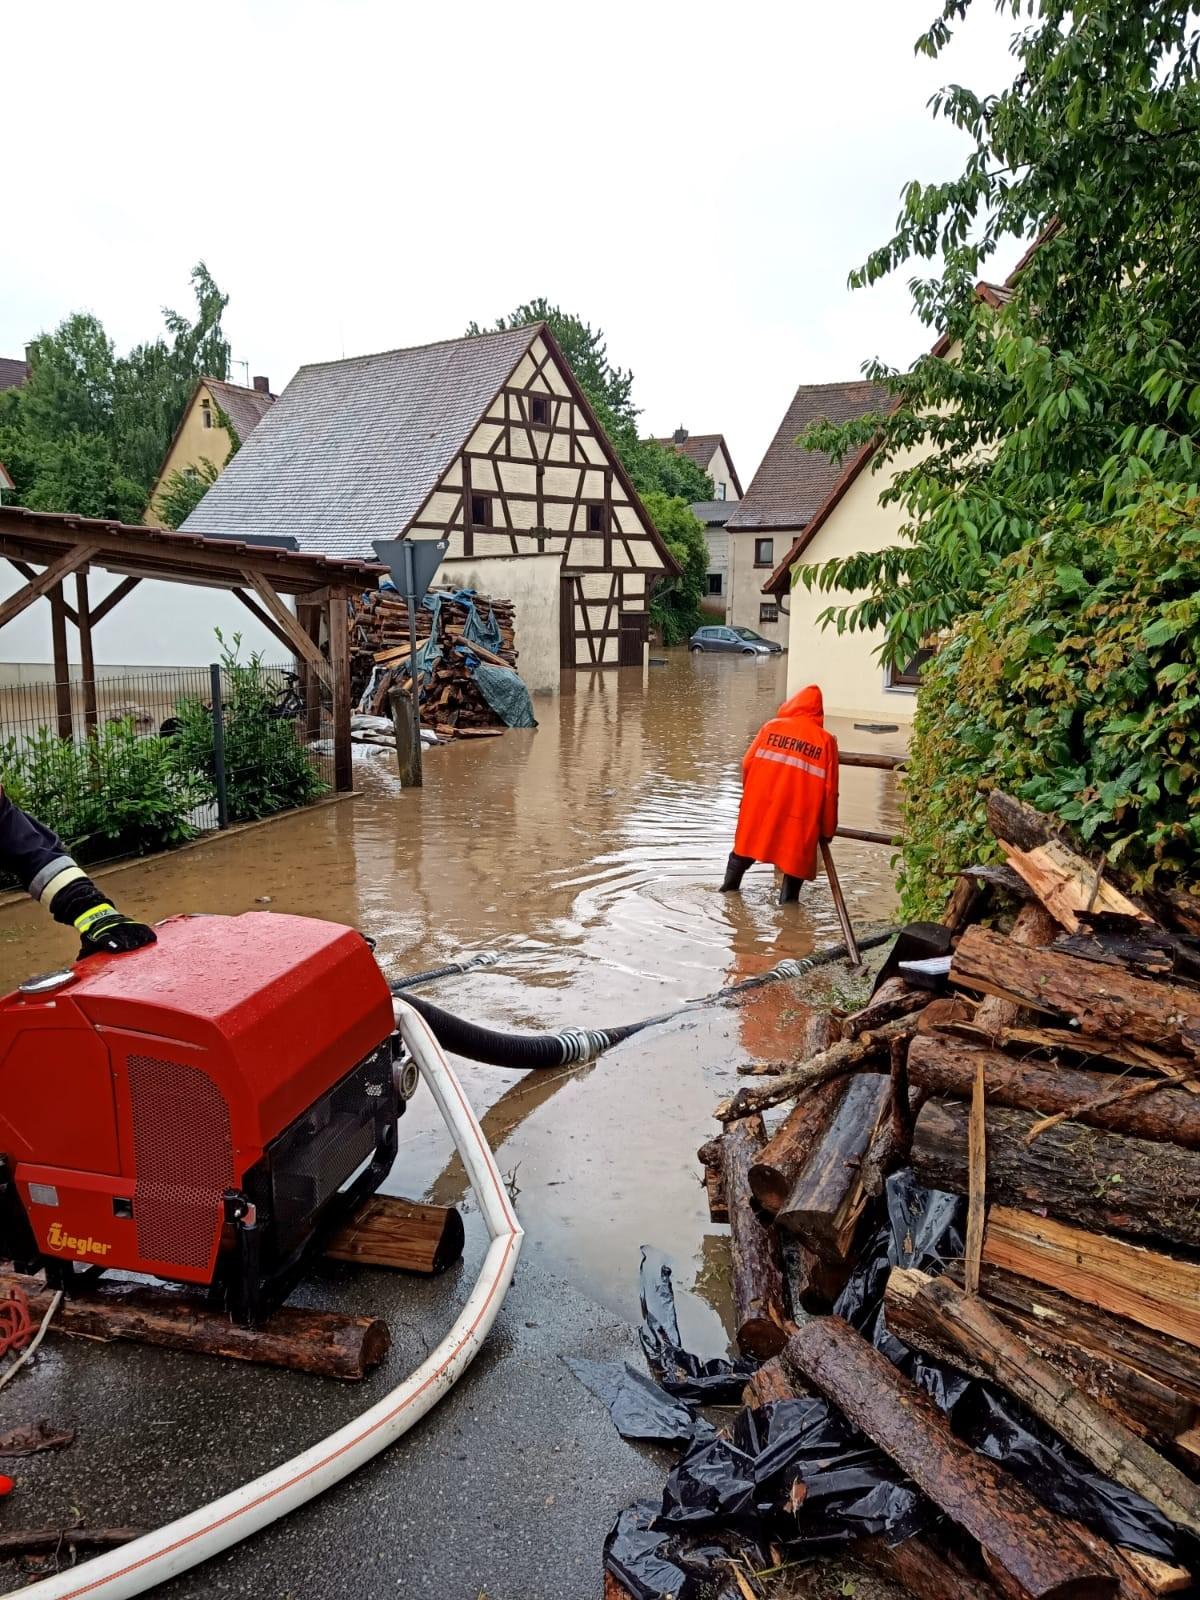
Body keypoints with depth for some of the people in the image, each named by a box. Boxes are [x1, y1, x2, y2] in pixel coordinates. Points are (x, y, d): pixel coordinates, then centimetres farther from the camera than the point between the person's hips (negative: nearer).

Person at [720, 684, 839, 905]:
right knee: (796, 853, 12)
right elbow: (829, 789, -2)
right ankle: (788, 898, 10)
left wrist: (750, 793, 20)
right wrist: (827, 829, 6)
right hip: (800, 812, -2)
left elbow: (747, 763, 2)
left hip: (760, 804, 2)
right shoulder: (826, 741, 1)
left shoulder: (771, 726, 4)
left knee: (747, 844, 21)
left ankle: (729, 886, 30)